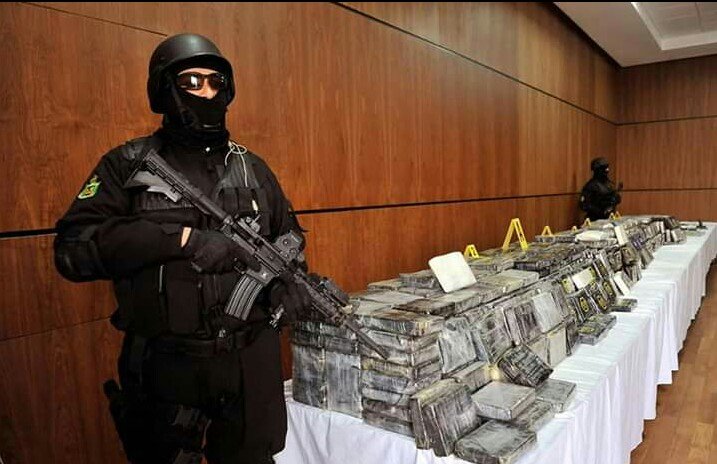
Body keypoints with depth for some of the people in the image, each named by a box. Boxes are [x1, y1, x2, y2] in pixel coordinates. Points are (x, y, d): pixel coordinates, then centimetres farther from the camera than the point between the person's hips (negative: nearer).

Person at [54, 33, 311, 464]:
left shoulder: (252, 167, 6)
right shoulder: (129, 165, -4)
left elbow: (288, 238, 14)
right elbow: (73, 247, -15)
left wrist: (286, 279, -7)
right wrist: (182, 238, -23)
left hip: (251, 360, 3)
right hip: (166, 365, -2)